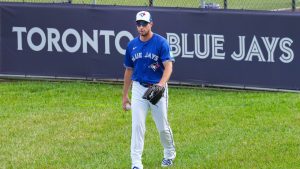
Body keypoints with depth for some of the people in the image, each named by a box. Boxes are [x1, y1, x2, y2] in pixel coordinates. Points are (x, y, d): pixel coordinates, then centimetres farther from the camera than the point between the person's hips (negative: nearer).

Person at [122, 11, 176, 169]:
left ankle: (169, 153, 33)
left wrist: (161, 84, -37)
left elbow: (168, 66, -19)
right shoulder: (132, 45, 4)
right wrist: (125, 95, 14)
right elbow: (128, 70, 14)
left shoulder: (161, 43, -10)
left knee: (162, 125, 7)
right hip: (138, 88, 3)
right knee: (137, 125, -7)